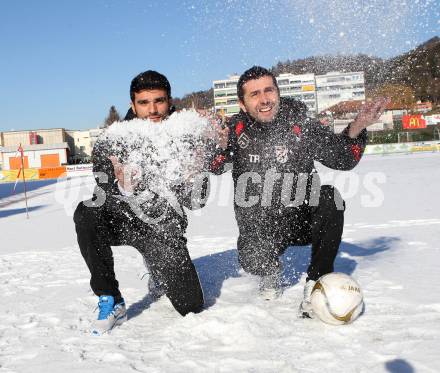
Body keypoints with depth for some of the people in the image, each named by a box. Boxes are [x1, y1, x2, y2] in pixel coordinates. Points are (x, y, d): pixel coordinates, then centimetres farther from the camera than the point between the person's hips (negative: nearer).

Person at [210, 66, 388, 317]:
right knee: (253, 261, -26)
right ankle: (271, 271, 17)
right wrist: (221, 146, -36)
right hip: (258, 227, 1)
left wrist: (356, 129, -25)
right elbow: (214, 169, -15)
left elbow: (343, 159, -6)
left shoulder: (301, 126, -11)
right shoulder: (237, 130, -10)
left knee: (329, 198, -27)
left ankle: (316, 284, -15)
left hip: (301, 220, 0)